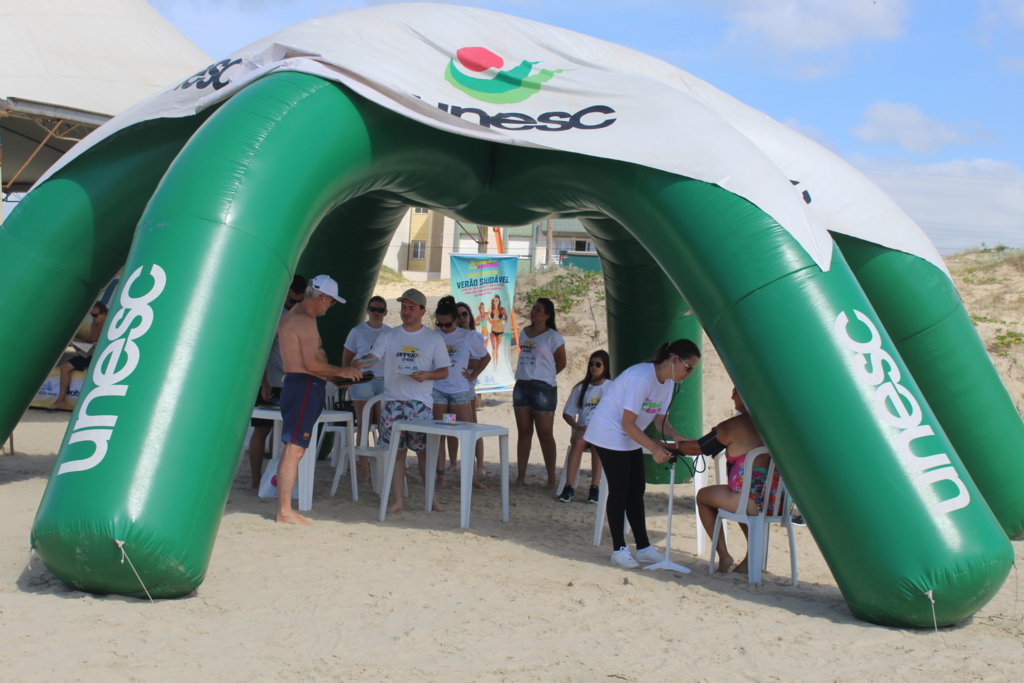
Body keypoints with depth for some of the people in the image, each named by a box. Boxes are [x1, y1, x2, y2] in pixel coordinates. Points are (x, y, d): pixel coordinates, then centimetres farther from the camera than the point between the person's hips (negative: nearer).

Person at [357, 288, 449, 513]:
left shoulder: (434, 339, 5)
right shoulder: (389, 336, 10)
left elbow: (444, 372, 6)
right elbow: (371, 357, -2)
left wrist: (427, 375, -13)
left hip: (421, 403, -2)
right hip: (393, 402, 2)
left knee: (424, 451, 0)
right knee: (396, 451, 3)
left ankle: (432, 497, 12)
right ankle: (398, 500, 10)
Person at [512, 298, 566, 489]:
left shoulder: (553, 337, -5)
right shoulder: (524, 333, 12)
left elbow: (561, 363, 2)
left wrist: (543, 375, 7)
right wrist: (527, 374, 9)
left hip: (543, 388, -6)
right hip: (521, 386, 6)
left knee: (545, 434, -2)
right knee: (524, 432, 8)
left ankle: (551, 478, 5)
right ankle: (521, 475, 12)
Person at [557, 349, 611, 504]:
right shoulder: (581, 388, 16)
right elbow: (567, 413, 13)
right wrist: (577, 427, -7)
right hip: (583, 430, 2)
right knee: (578, 441, -33)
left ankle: (594, 487, -39)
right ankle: (568, 487, -37)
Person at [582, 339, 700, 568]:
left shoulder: (668, 382, 1)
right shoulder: (642, 379, -28)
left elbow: (660, 419, 3)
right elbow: (628, 423, -26)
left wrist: (676, 437, -16)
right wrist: (654, 448, -30)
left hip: (630, 439, 9)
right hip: (609, 435, -9)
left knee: (636, 490, 9)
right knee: (619, 490, -6)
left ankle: (643, 547, 15)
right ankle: (619, 549, 4)